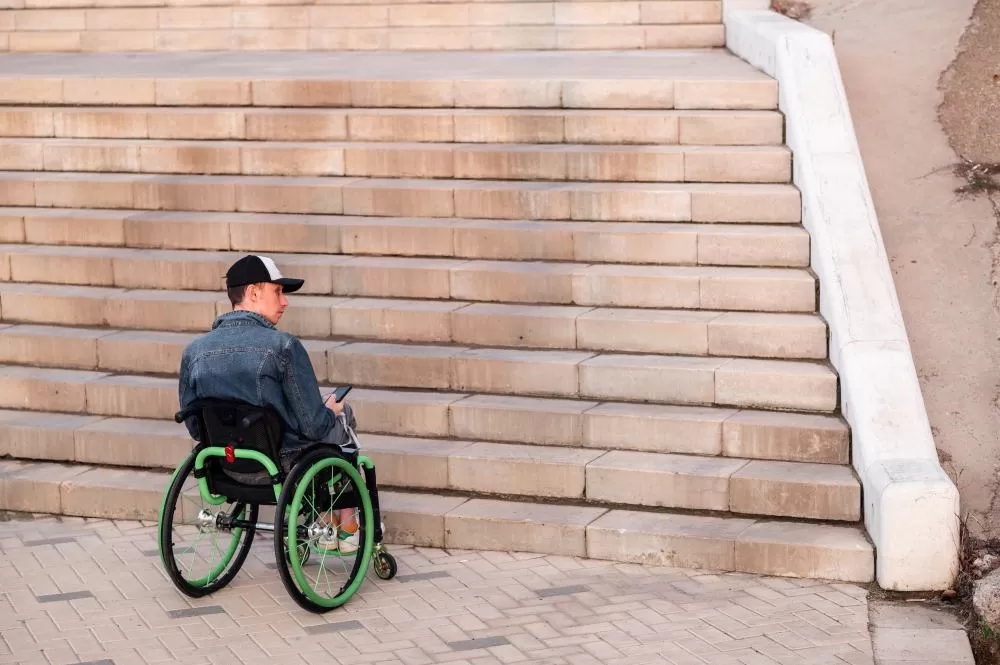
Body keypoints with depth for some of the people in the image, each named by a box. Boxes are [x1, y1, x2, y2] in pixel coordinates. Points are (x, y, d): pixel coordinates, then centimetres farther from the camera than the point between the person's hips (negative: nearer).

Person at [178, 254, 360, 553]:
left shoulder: (194, 350, -4)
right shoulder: (283, 346, -21)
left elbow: (195, 428, 5)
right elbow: (315, 426, -18)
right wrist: (332, 410, 6)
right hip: (284, 469, -6)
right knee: (342, 416, 26)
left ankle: (323, 522, 41)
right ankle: (347, 525, 35)